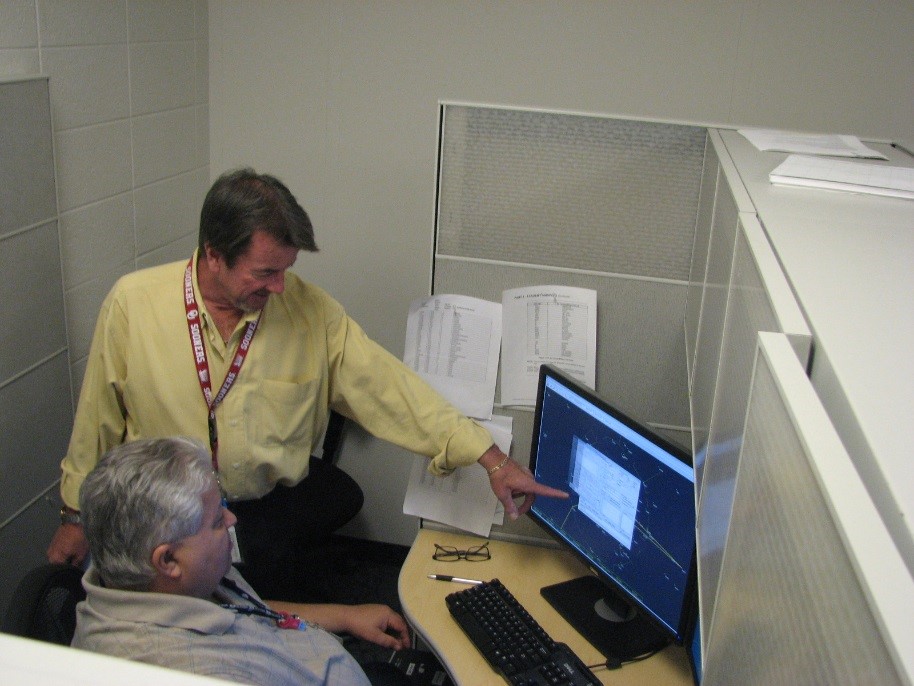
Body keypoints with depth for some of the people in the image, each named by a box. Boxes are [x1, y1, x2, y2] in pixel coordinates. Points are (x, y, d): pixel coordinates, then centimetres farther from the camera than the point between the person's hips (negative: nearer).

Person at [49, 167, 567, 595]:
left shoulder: (310, 309, -8)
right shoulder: (132, 303, -9)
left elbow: (390, 386, -9)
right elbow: (97, 423, 2)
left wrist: (492, 459, -16)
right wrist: (77, 515, 10)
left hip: (277, 505, 4)